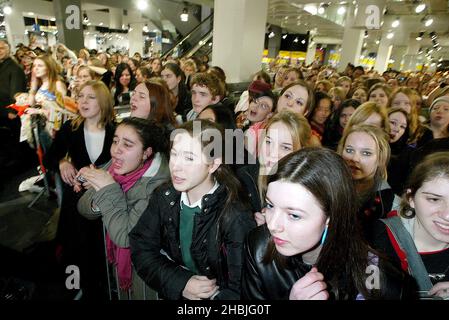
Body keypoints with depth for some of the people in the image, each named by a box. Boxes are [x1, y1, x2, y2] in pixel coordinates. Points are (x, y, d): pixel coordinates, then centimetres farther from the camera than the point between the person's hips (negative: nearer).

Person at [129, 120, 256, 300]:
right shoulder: (164, 197, -5)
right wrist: (181, 283, -13)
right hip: (172, 293, 3)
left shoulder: (235, 219, -20)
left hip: (211, 294, -3)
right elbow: (141, 250, -2)